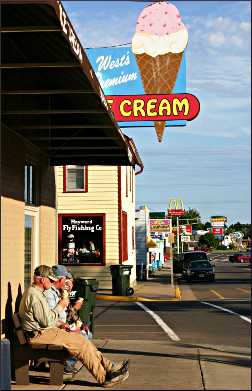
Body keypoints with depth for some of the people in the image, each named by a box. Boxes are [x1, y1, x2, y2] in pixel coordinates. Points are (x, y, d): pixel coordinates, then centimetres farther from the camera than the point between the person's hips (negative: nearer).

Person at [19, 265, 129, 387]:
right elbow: (47, 321, -21)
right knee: (81, 343, -15)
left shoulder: (32, 291, 17)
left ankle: (109, 367, 3)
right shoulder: (35, 295, -19)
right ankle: (103, 378, -10)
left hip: (43, 331, 11)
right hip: (39, 335, -11)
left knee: (80, 338, 5)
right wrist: (60, 306, -8)